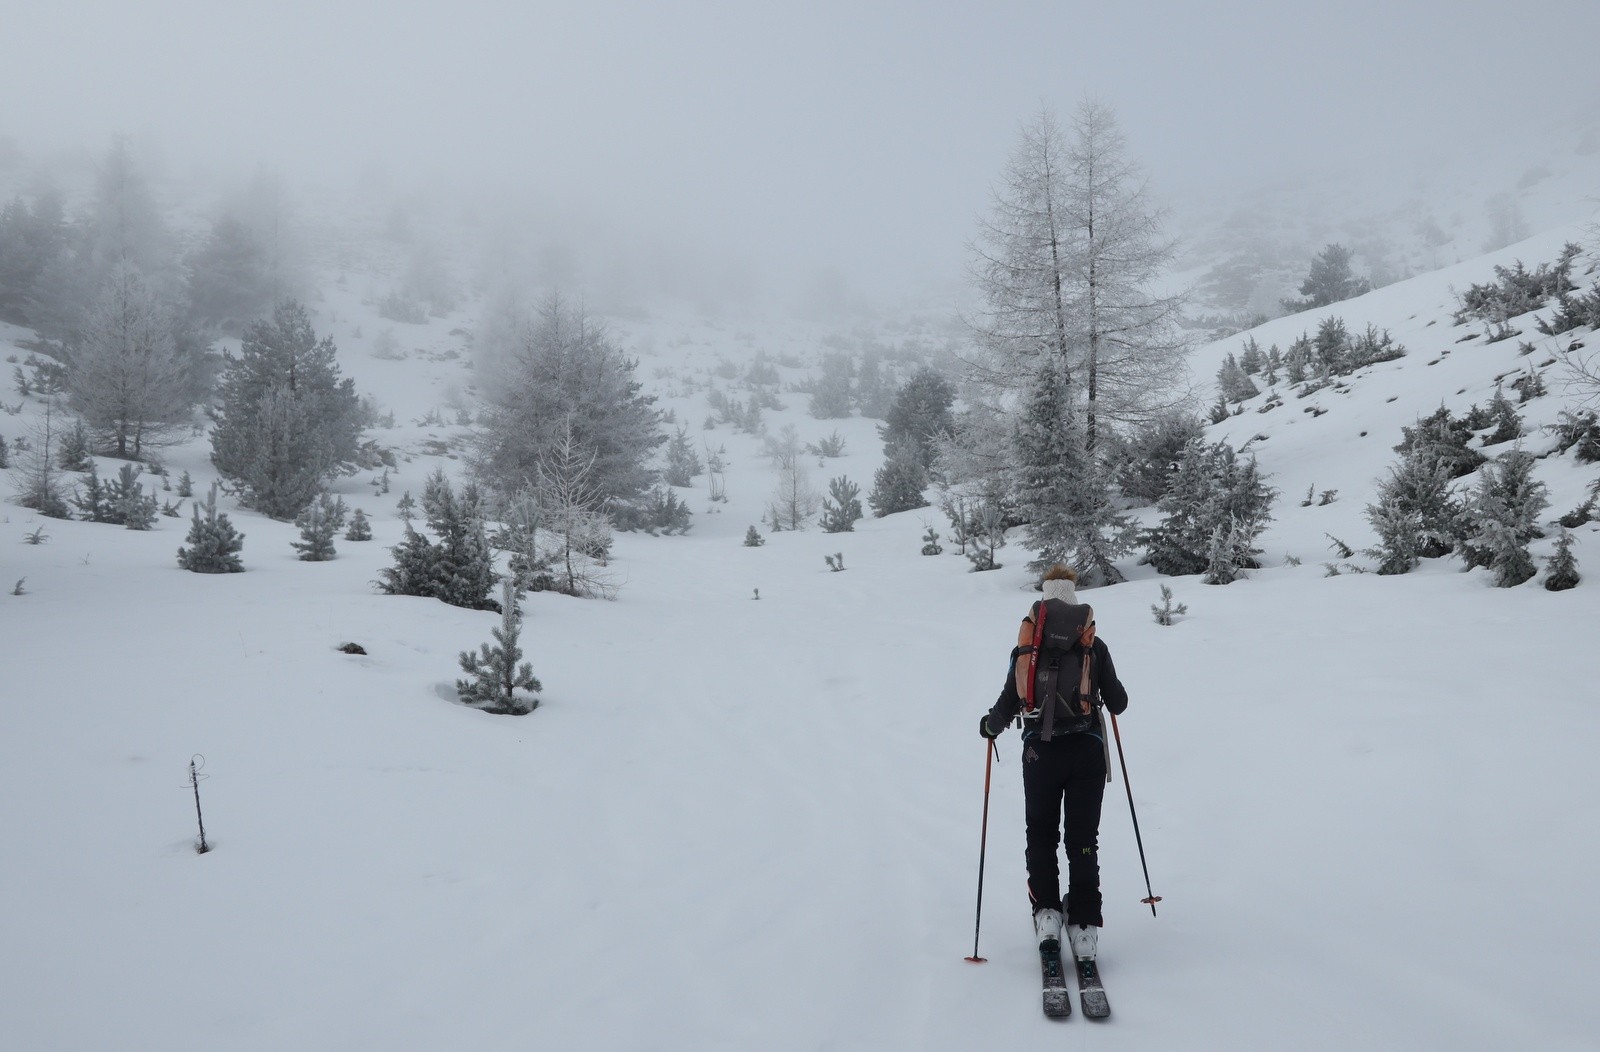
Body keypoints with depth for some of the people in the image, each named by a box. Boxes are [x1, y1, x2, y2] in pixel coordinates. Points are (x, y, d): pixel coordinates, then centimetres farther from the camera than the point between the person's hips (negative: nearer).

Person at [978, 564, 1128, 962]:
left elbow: (1009, 702, -2)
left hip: (1040, 751, 0)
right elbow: (1118, 702, 5)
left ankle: (1046, 912, 3)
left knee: (1041, 836, 16)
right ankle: (1084, 928, 4)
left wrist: (991, 725, 18)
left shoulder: (1026, 644, 1)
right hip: (1087, 750, 0)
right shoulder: (1093, 644, 2)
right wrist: (1110, 700, 28)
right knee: (1083, 840, 7)